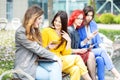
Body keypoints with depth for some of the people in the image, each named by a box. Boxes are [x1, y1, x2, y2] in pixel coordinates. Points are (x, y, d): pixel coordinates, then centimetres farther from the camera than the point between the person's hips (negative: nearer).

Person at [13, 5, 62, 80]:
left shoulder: (35, 31, 14)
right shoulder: (21, 32, -14)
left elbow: (38, 49, 11)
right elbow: (36, 48, -18)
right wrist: (53, 56, -14)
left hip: (36, 62, 7)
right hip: (25, 68, -7)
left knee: (56, 65, -18)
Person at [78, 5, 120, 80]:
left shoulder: (93, 24, 8)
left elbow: (98, 39, 7)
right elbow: (78, 45, -10)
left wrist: (104, 49, -8)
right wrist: (88, 38, -24)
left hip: (94, 49, 5)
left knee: (100, 59, -28)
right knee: (102, 51, -27)